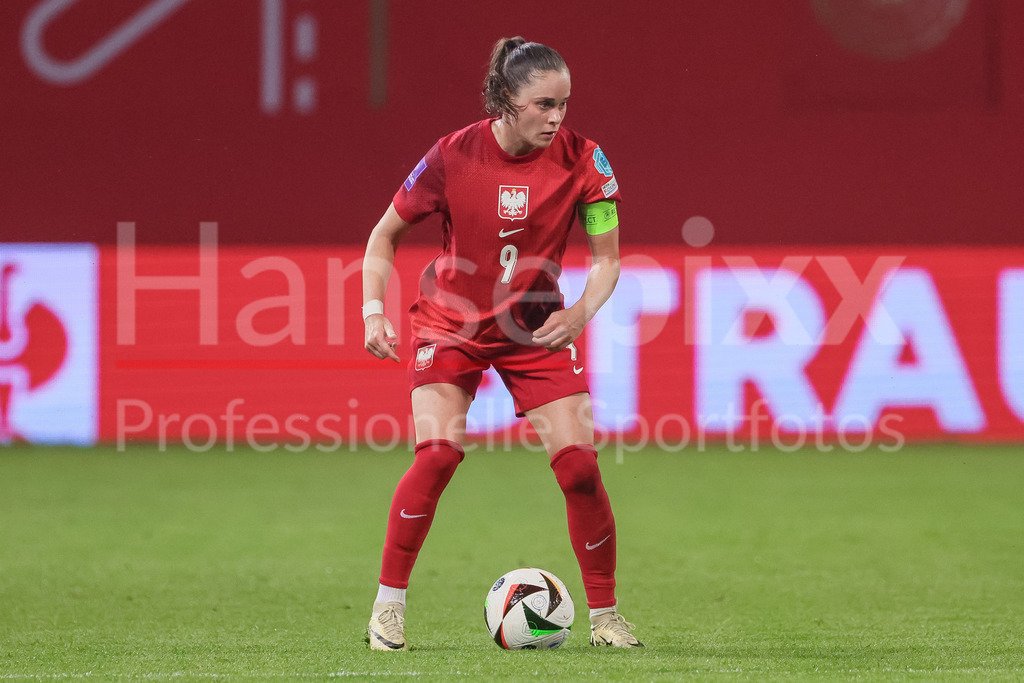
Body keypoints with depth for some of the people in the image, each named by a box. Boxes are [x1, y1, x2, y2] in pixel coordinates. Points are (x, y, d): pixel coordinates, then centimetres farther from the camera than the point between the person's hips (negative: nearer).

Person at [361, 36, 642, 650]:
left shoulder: (582, 160, -15)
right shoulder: (454, 156, -17)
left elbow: (607, 259, -6)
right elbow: (386, 235, -3)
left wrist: (582, 312, -25)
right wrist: (374, 311, -15)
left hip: (537, 327, 1)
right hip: (451, 324, -1)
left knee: (579, 464, -10)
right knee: (438, 454, -20)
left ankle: (605, 616, 6)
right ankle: (389, 604, -4)